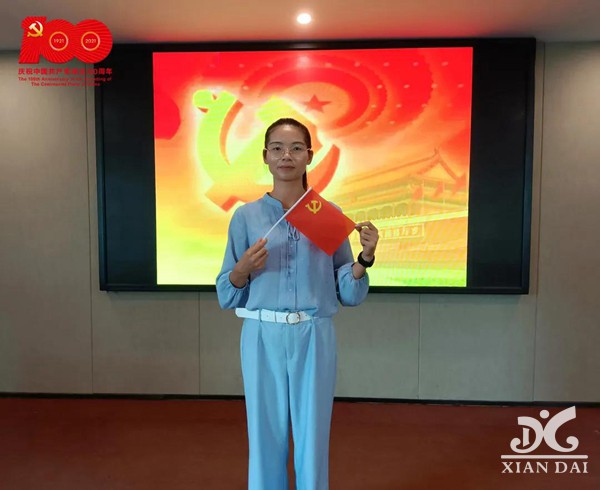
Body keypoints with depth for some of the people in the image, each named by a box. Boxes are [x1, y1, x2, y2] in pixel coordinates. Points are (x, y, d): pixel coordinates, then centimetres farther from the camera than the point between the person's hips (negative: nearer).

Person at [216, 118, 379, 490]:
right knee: (266, 437, 12)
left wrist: (366, 257, -15)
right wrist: (243, 269, -16)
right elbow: (226, 296, 3)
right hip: (263, 337, 0)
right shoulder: (246, 216, 1)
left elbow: (349, 295, 1)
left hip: (314, 338, 0)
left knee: (313, 441, 11)